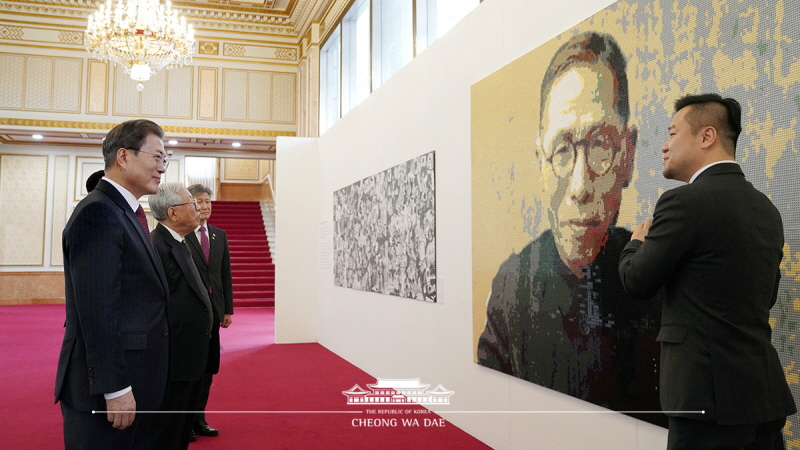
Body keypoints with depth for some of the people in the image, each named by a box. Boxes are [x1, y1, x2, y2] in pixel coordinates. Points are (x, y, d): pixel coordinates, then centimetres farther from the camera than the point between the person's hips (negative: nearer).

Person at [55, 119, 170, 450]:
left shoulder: (126, 212, 14)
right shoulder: (98, 212, -16)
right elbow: (97, 309, -22)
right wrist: (115, 388, -22)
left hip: (134, 382, 9)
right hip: (105, 388, -9)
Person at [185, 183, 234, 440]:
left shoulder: (220, 236, 11)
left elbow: (226, 274, 11)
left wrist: (228, 309, 8)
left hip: (212, 311, 6)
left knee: (207, 366, 11)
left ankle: (198, 418, 22)